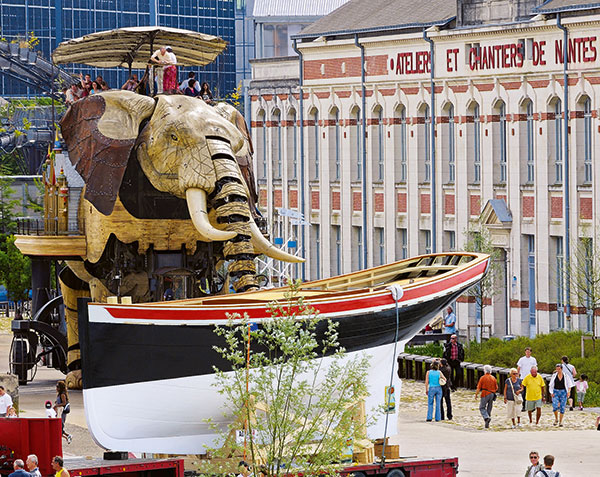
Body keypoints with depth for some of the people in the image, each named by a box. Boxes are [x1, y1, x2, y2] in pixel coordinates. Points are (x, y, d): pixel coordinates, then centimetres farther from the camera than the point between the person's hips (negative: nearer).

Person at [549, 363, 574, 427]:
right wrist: (551, 392, -2)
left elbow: (569, 385, 5)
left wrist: (568, 391, -10)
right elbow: (551, 385, 9)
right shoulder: (554, 376, 3)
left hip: (563, 392, 0)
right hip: (555, 392, 0)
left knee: (562, 408, -1)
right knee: (555, 407, -16)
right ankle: (556, 419, 9)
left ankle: (560, 422, 10)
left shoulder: (566, 376, 0)